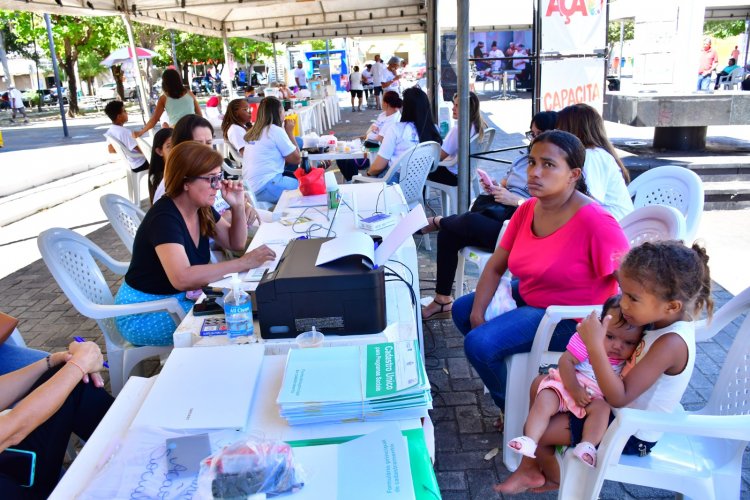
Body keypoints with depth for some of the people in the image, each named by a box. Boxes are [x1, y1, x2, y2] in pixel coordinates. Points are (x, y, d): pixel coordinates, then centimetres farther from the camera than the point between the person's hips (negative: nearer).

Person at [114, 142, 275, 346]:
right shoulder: (164, 218, -27)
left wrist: (238, 207, -7)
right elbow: (181, 278, -42)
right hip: (142, 314, -8)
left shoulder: (203, 209, -2)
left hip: (180, 298, 8)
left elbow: (235, 243, 11)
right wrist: (244, 263, -40)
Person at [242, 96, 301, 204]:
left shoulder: (253, 131, 14)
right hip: (266, 188, -9)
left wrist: (286, 132, 19)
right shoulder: (275, 130, -8)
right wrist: (290, 132, 7)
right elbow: (296, 159, -3)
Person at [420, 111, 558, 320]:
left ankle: (438, 221, 6)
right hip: (495, 212, 8)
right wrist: (493, 188, 4)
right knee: (447, 235, -11)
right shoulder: (526, 156, 20)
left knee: (469, 221, -31)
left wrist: (515, 200, -20)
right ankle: (442, 302, -1)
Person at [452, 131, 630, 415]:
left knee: (479, 344, -20)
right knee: (462, 309, 13)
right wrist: (478, 310, -8)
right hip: (527, 296, 9)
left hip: (570, 319, -8)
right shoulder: (527, 210, -3)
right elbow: (495, 266, 3)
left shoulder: (594, 222, -27)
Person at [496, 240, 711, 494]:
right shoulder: (668, 322, -8)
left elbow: (620, 397, -35)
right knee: (541, 385, 10)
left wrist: (595, 346, -40)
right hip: (624, 412, 10)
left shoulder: (671, 343, -34)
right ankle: (529, 467, 22)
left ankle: (557, 479, 27)